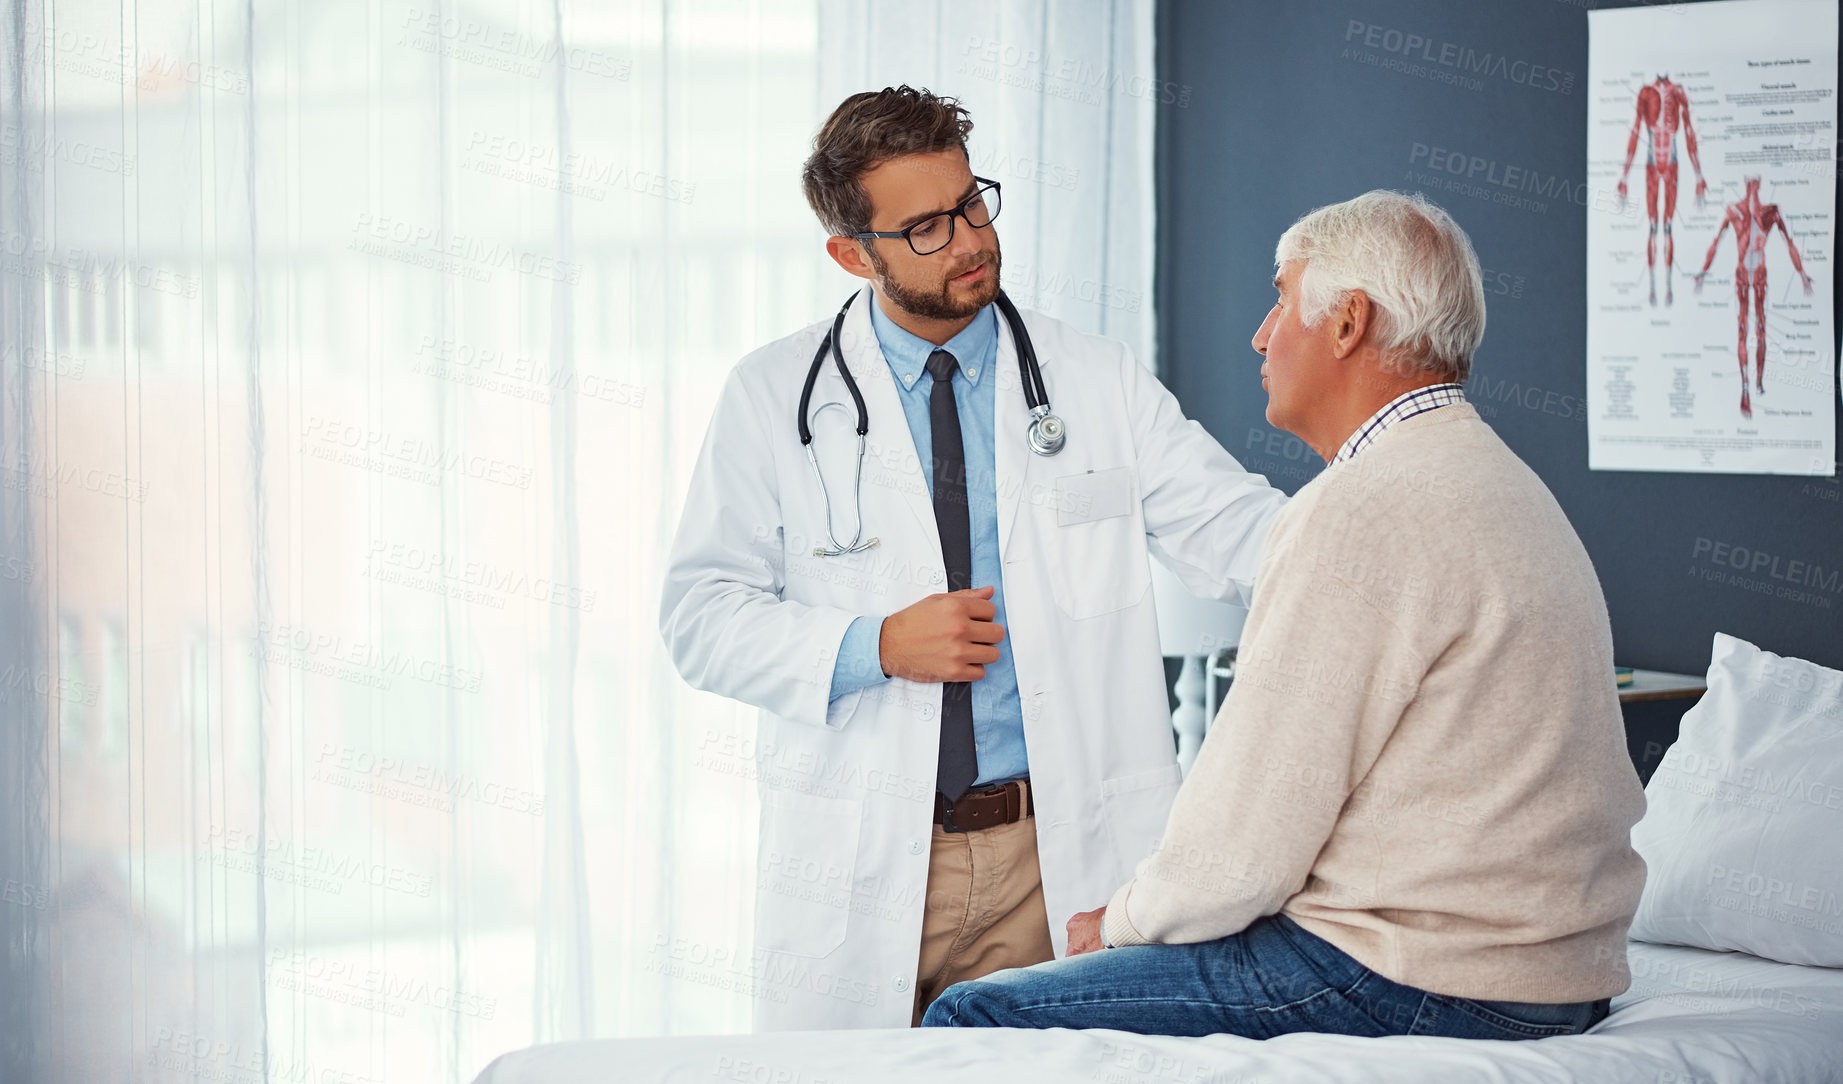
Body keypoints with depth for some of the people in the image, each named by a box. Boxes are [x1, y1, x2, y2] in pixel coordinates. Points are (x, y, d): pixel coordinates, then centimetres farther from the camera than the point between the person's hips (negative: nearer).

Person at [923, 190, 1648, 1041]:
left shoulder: (1359, 512, -17)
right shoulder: (1500, 480, 16)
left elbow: (1243, 846, -17)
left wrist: (1123, 923, 2)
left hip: (1419, 986, -11)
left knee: (974, 1017, -8)